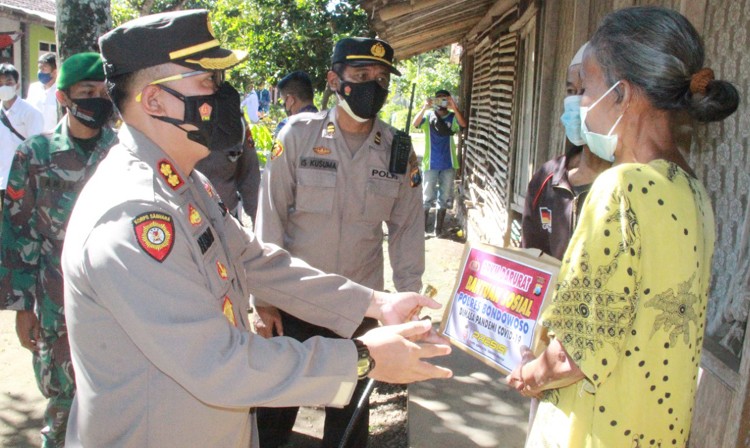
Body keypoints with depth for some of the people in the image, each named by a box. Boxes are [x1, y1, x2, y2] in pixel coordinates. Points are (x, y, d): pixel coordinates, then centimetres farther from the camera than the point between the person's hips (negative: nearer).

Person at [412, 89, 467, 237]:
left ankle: (438, 228, 17)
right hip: (430, 164, -1)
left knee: (444, 198, 7)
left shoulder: (453, 117, 1)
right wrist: (424, 108, -33)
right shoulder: (428, 115, 0)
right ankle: (422, 227, 15)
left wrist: (454, 108, -33)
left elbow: (463, 124, -19)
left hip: (448, 164, 2)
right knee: (427, 197, 4)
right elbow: (415, 124, -18)